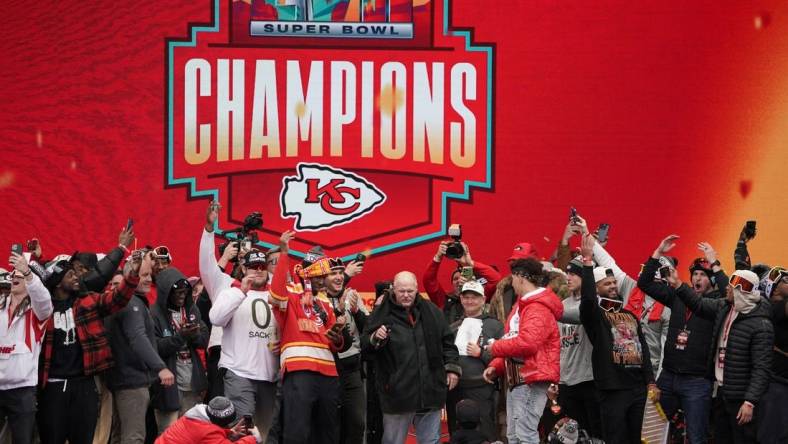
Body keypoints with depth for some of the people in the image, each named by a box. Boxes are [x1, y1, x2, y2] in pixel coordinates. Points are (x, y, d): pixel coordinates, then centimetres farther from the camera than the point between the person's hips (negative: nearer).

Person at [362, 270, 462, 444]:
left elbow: (447, 342, 16)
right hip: (397, 391, -3)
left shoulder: (431, 311, 8)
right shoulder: (383, 313, -2)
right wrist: (375, 338, -23)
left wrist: (452, 367, 8)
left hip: (430, 390, 3)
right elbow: (365, 345, -3)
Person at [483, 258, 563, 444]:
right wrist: (496, 366, 9)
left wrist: (496, 348, -13)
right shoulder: (522, 305, 20)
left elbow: (527, 343, -28)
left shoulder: (538, 308, -14)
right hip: (516, 380, 11)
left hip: (531, 381, -11)